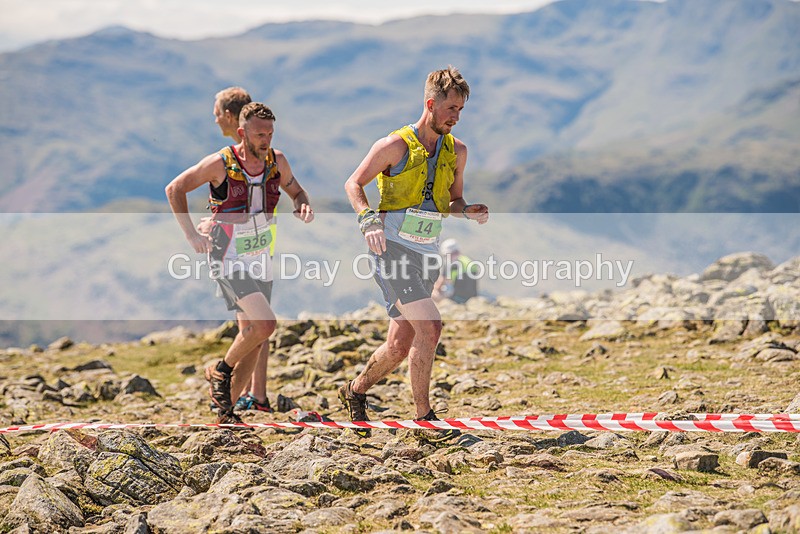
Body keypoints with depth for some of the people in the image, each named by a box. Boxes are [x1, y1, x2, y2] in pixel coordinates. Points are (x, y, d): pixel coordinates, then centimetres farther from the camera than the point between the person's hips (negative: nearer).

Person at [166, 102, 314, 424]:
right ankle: (221, 370, 4)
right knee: (265, 324, -22)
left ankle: (226, 410, 20)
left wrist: (303, 206, -6)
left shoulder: (277, 161, -2)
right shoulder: (221, 163, -14)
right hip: (228, 259, -6)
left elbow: (295, 190, 18)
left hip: (260, 259, 6)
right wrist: (191, 234, -11)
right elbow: (175, 189, -4)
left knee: (254, 337, 7)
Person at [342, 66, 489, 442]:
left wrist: (468, 212, -2)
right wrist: (369, 219, -16)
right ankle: (423, 418, -9)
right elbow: (353, 184, 0)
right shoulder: (396, 146, -6)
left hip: (427, 254, 6)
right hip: (392, 248, -6)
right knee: (430, 327, -19)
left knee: (400, 346, 8)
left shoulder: (457, 151, 10)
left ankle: (355, 391, 33)